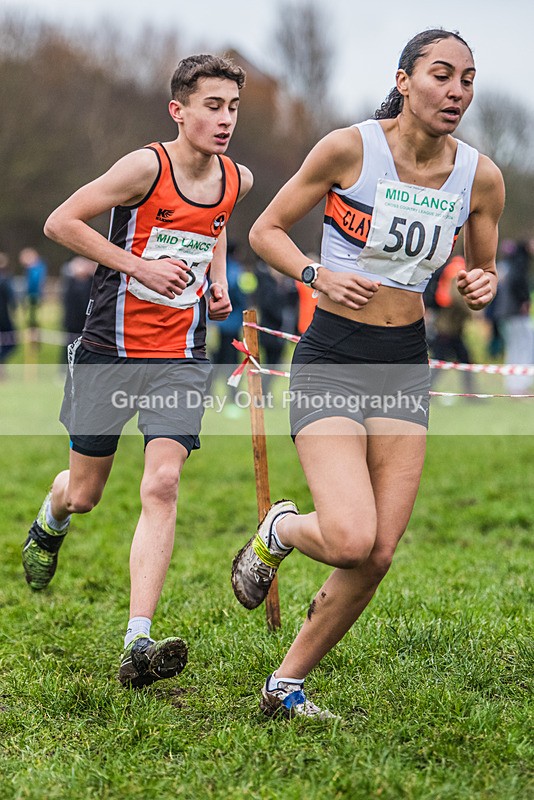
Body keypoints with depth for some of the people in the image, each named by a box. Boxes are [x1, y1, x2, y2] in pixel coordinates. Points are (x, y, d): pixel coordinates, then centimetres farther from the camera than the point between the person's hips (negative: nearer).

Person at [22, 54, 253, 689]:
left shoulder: (236, 180, 4)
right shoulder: (147, 167, -14)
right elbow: (60, 223, -14)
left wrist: (218, 280, 11)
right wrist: (140, 264, -19)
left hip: (181, 357, 3)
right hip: (109, 351, -3)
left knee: (161, 487, -14)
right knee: (84, 494, 9)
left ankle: (138, 643, -19)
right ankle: (50, 521, 48)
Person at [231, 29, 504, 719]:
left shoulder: (481, 176, 1)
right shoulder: (349, 148, -11)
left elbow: (481, 269, 16)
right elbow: (266, 230, -1)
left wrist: (481, 287, -7)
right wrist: (318, 275, -19)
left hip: (405, 365, 5)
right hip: (331, 358, -4)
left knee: (378, 555, 0)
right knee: (350, 540, -20)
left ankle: (286, 685, 18)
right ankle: (278, 530, 16)